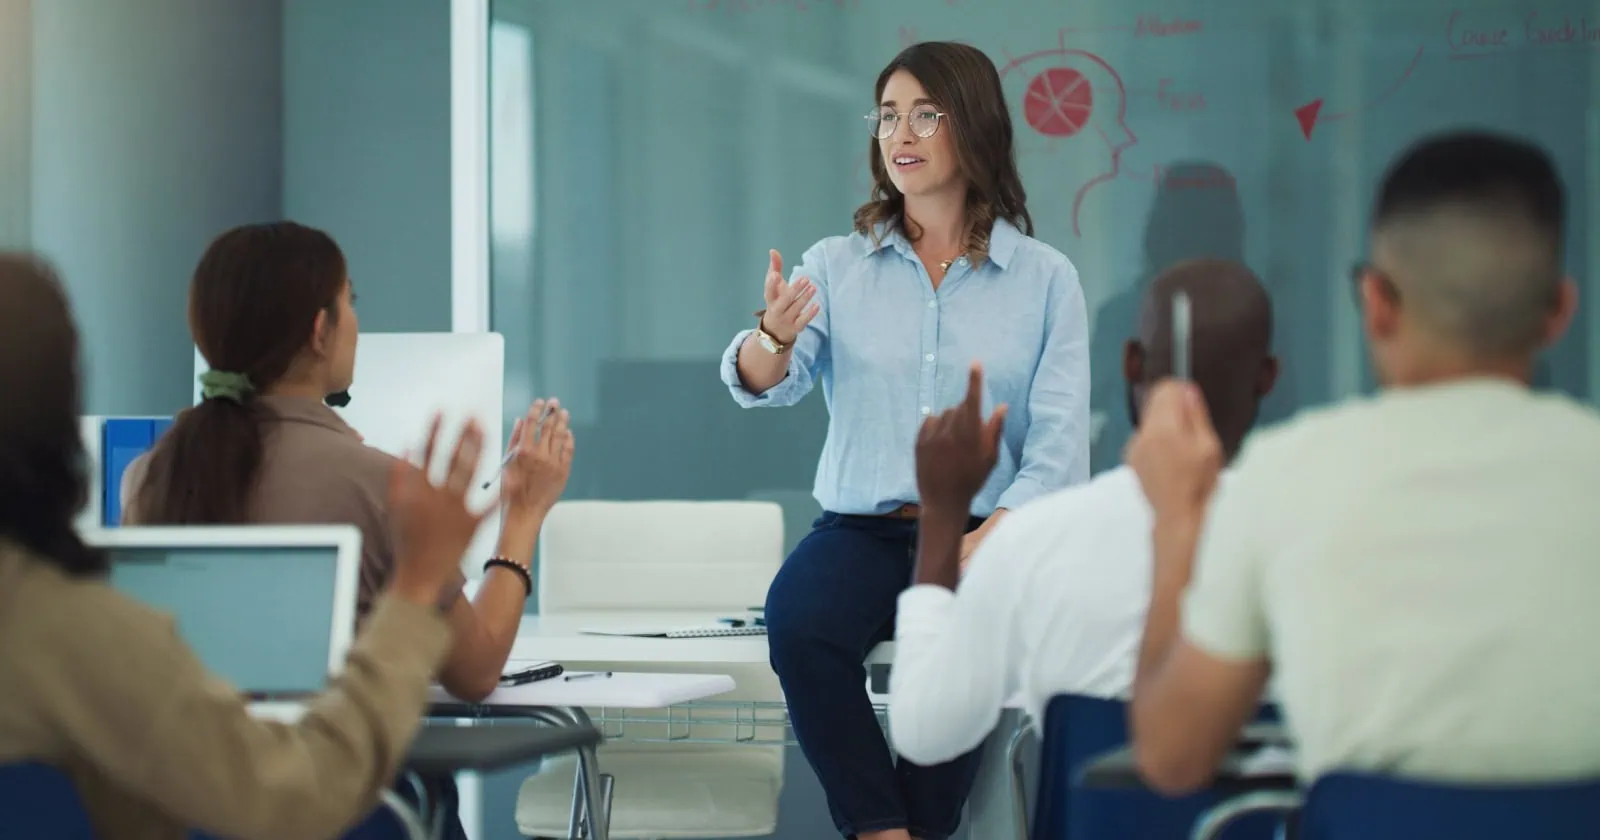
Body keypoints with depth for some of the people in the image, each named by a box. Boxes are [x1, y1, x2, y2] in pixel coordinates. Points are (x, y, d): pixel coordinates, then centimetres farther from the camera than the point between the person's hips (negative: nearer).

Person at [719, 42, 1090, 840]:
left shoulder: (1045, 277, 5)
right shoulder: (836, 266, 9)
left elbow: (1059, 444, -3)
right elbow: (763, 384, -7)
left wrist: (981, 548, -18)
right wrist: (773, 336, -32)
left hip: (985, 534, -1)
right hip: (861, 528, 2)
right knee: (798, 619, -31)